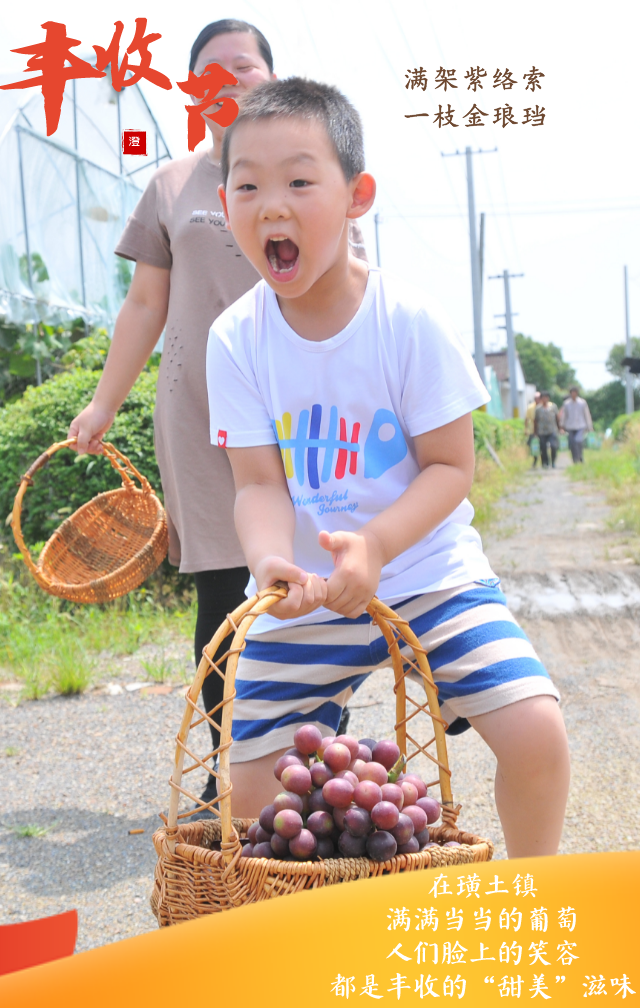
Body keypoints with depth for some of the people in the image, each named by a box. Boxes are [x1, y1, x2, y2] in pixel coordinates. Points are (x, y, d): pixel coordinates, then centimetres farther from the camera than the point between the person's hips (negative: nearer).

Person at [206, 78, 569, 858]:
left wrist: (375, 544, -30)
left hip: (427, 569, -2)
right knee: (253, 792, 1)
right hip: (302, 599, 2)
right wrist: (270, 559, -32)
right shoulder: (236, 339, -8)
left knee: (535, 729, -18)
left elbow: (450, 467, -12)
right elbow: (259, 483, -10)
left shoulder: (408, 319, -14)